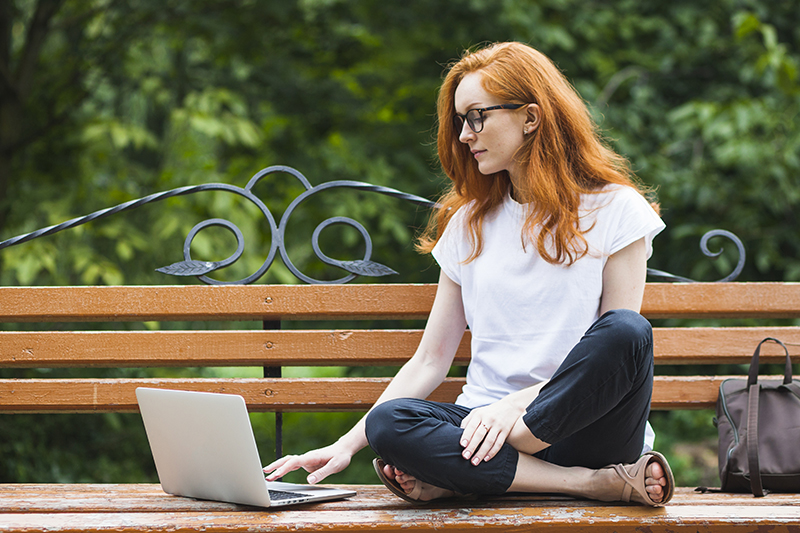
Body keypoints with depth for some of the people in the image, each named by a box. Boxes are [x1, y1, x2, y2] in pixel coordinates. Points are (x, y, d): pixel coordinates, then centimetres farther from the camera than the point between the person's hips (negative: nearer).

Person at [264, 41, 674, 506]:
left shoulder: (614, 209, 4)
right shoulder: (470, 223, 16)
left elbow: (621, 343, -4)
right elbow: (431, 360, 14)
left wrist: (517, 403, -17)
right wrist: (346, 447, 2)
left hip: (587, 428, -2)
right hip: (487, 421, 3)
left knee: (627, 331, -34)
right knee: (387, 424, -29)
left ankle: (455, 477, -28)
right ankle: (595, 484, -30)